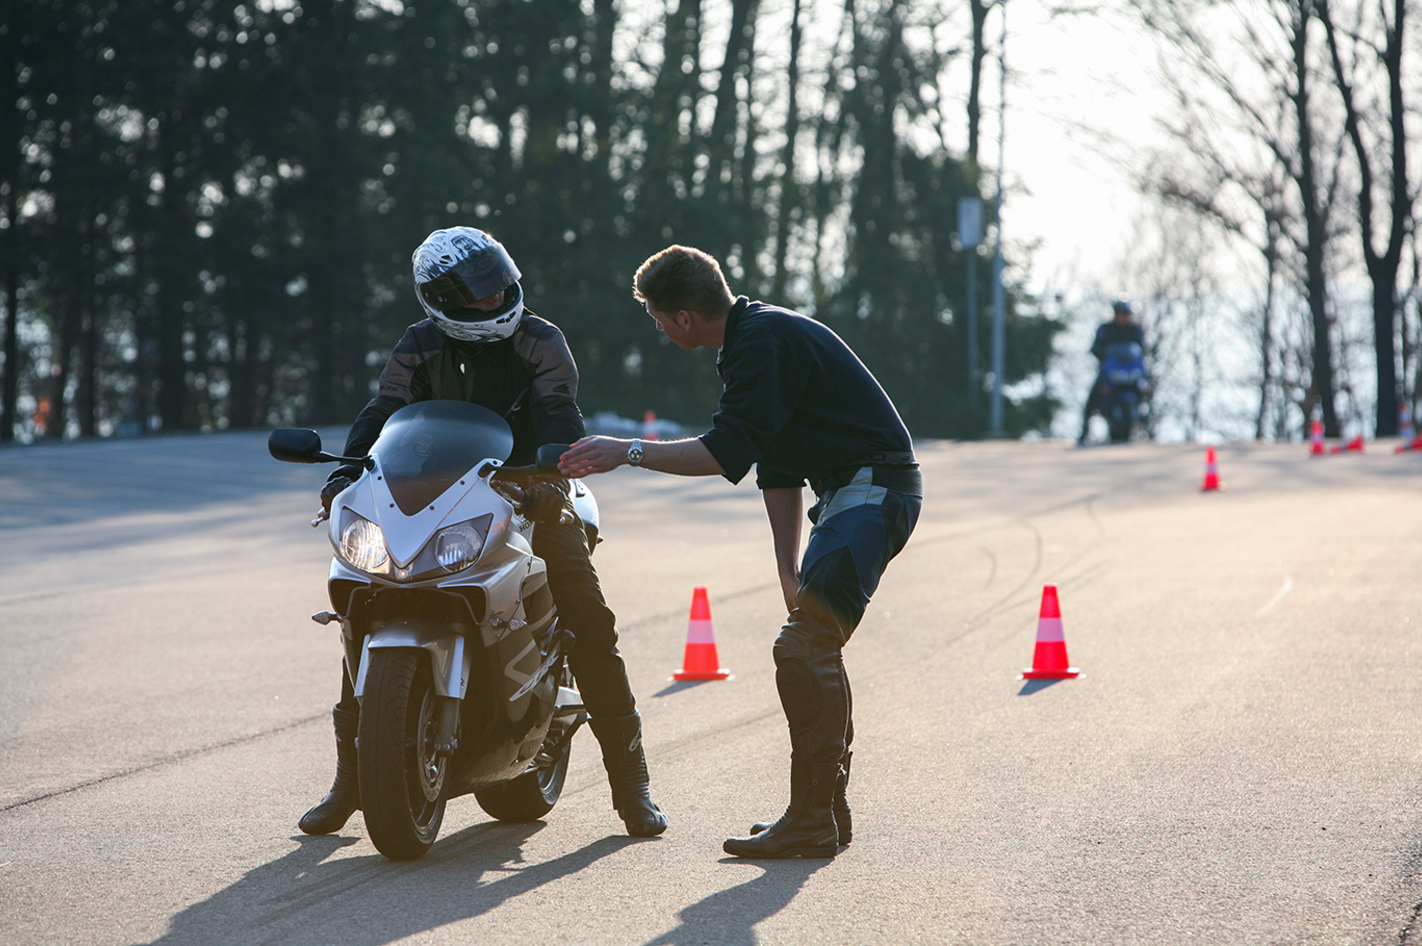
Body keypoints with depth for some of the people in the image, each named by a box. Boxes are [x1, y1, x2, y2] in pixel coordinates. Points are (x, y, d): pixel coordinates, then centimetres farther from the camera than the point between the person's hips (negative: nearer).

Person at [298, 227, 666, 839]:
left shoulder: (540, 341, -3)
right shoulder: (421, 347, 4)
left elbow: (559, 414, -18)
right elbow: (384, 411, -7)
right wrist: (345, 474, -26)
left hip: (528, 496, -2)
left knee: (589, 622, -17)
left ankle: (630, 781, -7)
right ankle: (350, 779, 0)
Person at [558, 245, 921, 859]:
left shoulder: (765, 342, -16)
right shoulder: (755, 337, 18)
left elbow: (726, 452, -23)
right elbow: (778, 471, 20)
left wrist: (627, 451, -17)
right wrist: (788, 571, 18)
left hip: (874, 487, -11)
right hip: (850, 494, 11)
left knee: (804, 648, -15)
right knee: (813, 649, 14)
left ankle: (811, 822, -14)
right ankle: (828, 809, 20)